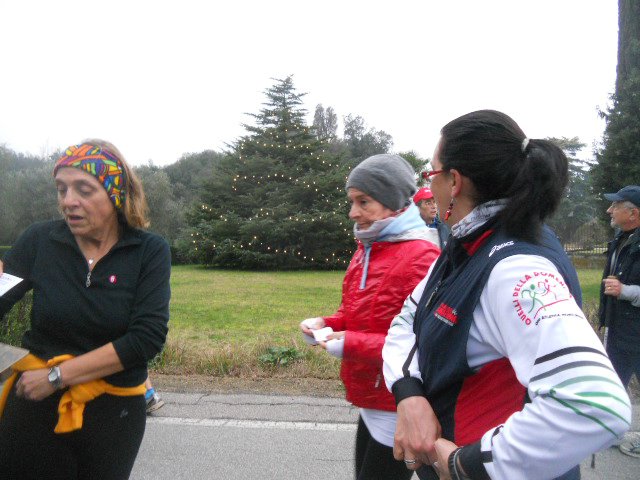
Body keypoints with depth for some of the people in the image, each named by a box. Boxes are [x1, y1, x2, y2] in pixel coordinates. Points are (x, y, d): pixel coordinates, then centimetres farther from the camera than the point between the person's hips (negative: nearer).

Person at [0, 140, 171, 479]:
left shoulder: (150, 251, -9)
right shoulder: (40, 240, -4)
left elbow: (148, 337, -17)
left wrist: (57, 375, -16)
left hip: (115, 411, 0)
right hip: (36, 403, 1)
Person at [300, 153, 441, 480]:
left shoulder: (421, 257, -22)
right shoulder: (367, 250, 6)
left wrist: (352, 345, -24)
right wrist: (326, 325, -1)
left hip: (398, 410, -8)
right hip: (370, 402, 9)